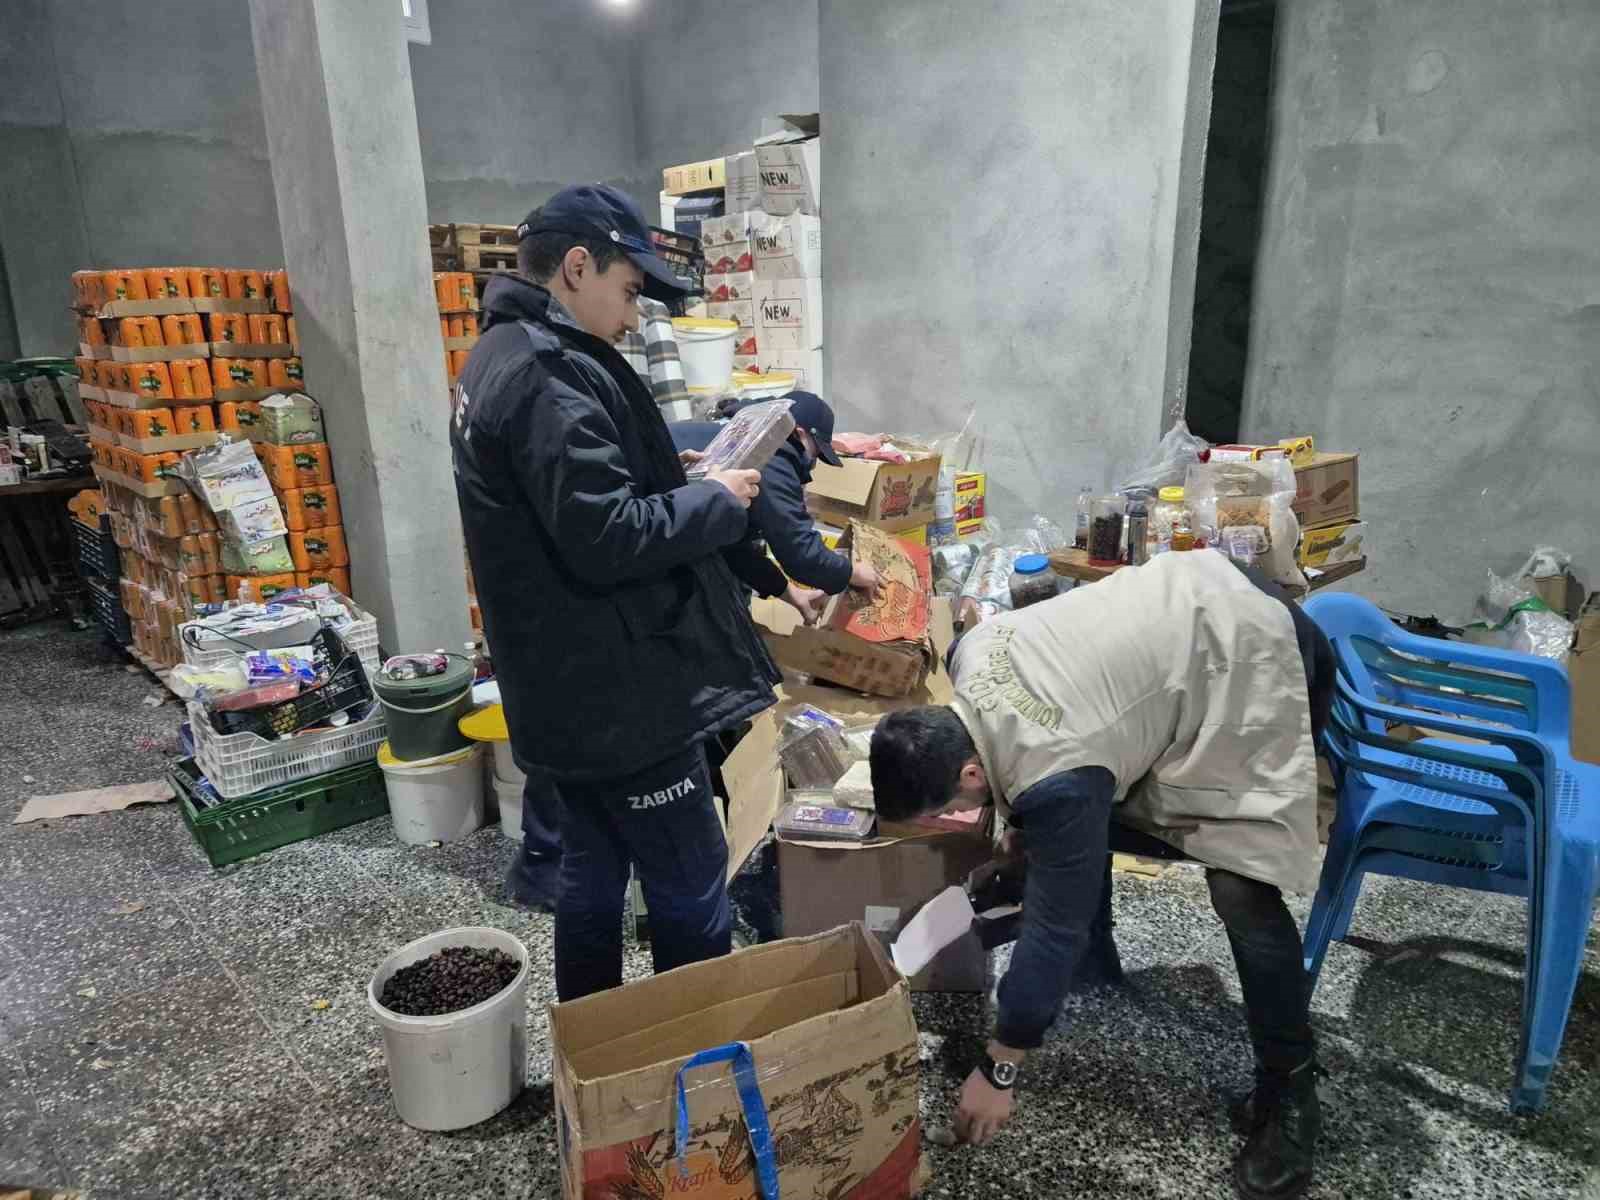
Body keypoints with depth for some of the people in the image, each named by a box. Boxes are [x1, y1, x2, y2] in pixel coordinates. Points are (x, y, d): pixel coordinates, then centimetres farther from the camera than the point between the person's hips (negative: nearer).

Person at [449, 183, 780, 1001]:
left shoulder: (500, 359, 14)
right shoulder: (551, 375, -21)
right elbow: (607, 538, -27)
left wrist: (691, 487, 10)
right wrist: (718, 501, -12)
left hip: (565, 687, 11)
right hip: (622, 693, -10)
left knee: (591, 872, 20)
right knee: (690, 892, 3)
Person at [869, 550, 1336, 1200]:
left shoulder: (1057, 778, -33)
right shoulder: (969, 655, -12)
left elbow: (1055, 924, -24)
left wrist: (997, 1072, -13)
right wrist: (1025, 817, 17)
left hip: (1258, 661, -9)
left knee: (1241, 891, -15)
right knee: (1082, 823, 13)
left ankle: (1288, 1092, 6)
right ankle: (1095, 966, 33)